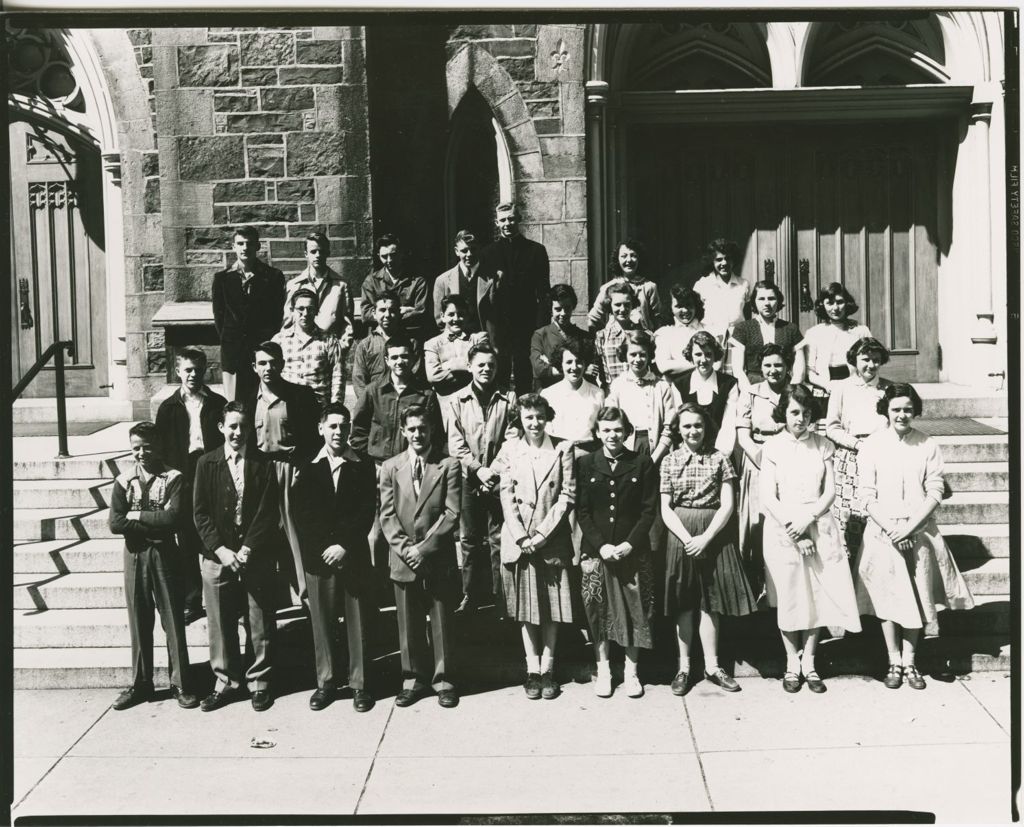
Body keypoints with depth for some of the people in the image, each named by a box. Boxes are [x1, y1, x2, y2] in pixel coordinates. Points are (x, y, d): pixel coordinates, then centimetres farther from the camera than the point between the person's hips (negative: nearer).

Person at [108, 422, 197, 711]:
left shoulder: (173, 478, -5)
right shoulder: (124, 480, 4)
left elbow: (173, 517, -17)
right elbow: (115, 523, -7)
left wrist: (137, 516, -10)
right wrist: (155, 522, -12)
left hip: (164, 555, -3)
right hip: (134, 555, 3)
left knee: (174, 620, 2)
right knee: (138, 622, 9)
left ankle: (180, 684, 10)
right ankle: (140, 684, 19)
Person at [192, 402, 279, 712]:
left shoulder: (263, 464, 1)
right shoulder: (206, 463, 4)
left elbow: (268, 513, -3)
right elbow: (200, 512, 1)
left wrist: (247, 550, -12)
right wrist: (220, 550, -10)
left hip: (256, 555, -1)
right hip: (217, 555, 1)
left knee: (260, 624, 4)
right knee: (220, 624, 5)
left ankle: (259, 683, 16)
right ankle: (226, 683, 18)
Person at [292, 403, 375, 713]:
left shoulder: (363, 467, 4)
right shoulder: (307, 469, 6)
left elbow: (367, 513, -1)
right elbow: (301, 517, 2)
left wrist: (344, 545, -11)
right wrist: (324, 549, -8)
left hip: (354, 556, -1)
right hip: (317, 557, 1)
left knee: (358, 621, 2)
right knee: (321, 621, 4)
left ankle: (359, 683, 11)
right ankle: (326, 682, 15)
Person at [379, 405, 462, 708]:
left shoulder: (448, 466, 0)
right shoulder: (390, 467, 7)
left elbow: (452, 514, -6)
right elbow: (387, 515, 2)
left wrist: (424, 547, -13)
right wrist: (406, 548, -10)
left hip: (439, 559, -2)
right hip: (403, 559, 2)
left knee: (442, 623, 6)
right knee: (408, 624, 8)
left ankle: (443, 680, 18)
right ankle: (413, 680, 21)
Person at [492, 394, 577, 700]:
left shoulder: (562, 449, 1)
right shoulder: (510, 449, 4)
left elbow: (567, 495, -4)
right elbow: (507, 496, 0)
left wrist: (542, 533, -11)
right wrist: (522, 537, -10)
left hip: (552, 540, -1)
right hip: (519, 541, 1)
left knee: (551, 607, 4)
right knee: (526, 609, 6)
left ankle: (547, 670, 13)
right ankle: (532, 670, 13)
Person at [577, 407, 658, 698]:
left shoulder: (643, 464, 1)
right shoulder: (586, 464, 3)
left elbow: (649, 510, 0)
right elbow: (581, 511, 1)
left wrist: (630, 543, -12)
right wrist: (600, 545, -10)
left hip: (633, 550, 0)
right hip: (596, 550, 1)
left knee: (634, 609, 3)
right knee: (599, 610, 3)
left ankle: (630, 671, 15)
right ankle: (603, 670, 15)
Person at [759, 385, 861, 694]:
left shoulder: (823, 446, 6)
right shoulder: (772, 447, 0)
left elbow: (830, 491, 2)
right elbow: (768, 498, -5)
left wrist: (807, 519, -13)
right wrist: (794, 532, -12)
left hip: (818, 526, 1)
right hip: (782, 528, -1)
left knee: (818, 595, 1)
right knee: (788, 597, 2)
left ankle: (809, 663, 14)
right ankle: (792, 664, 15)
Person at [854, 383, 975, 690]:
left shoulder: (928, 446, -1)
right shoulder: (872, 445, -2)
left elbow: (934, 493, -3)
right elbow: (867, 495, -3)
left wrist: (910, 527, -13)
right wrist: (890, 528, -13)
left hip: (919, 532, 1)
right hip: (882, 531, -1)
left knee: (916, 598, 4)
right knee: (887, 596, 2)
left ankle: (909, 661, 15)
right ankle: (894, 662, 13)